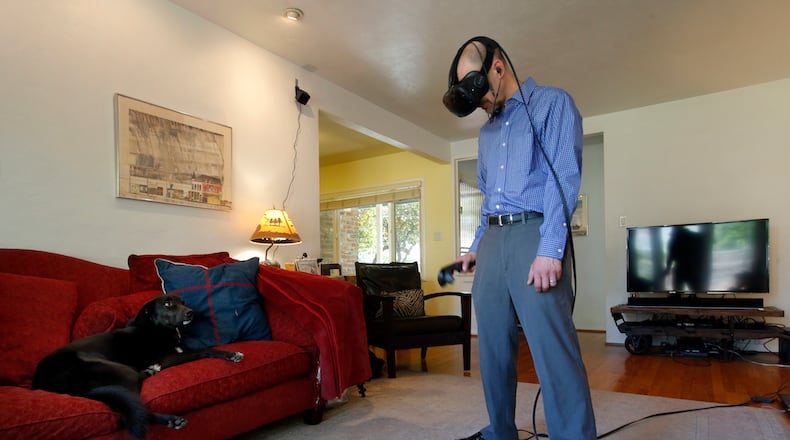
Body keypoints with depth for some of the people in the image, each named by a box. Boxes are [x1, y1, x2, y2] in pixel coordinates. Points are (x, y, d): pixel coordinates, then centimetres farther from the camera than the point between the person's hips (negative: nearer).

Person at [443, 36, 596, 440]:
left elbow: (563, 177, -9)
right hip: (492, 239, 7)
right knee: (492, 346, 9)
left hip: (533, 233, -6)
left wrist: (550, 250, -18)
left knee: (553, 349, -9)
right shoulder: (487, 131, 24)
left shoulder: (552, 103, 3)